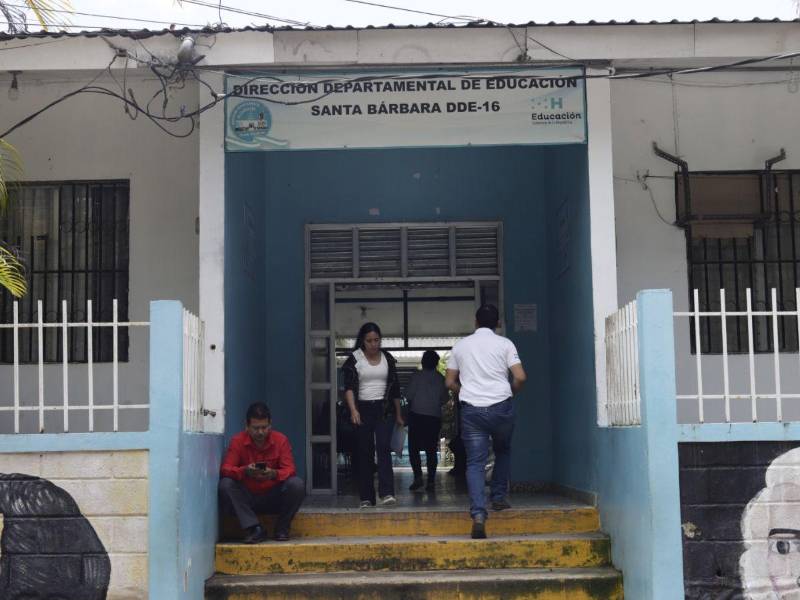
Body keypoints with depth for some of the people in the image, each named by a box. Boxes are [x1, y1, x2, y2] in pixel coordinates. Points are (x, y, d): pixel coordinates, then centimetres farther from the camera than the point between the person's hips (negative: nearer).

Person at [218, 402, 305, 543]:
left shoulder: (281, 440, -7)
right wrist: (245, 471, -36)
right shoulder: (238, 441, -8)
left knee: (297, 484, -27)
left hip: (273, 498, 0)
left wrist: (274, 474, -37)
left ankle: (282, 528, -7)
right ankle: (254, 529, -24)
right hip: (247, 498, 0)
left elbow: (289, 470, -13)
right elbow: (225, 470, -15)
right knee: (225, 485, -27)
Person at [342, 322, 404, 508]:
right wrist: (353, 410, -24)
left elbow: (395, 389, 14)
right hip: (363, 409, -1)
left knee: (383, 447, -15)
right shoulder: (354, 359, 0)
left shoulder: (387, 359, 9)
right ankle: (366, 498, 7)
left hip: (384, 409, 1)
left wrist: (398, 415, 14)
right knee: (365, 453, 1)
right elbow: (349, 387, -9)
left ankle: (387, 493, -21)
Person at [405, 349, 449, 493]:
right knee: (431, 450, 8)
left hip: (417, 416, -2)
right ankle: (431, 481, 4)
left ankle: (418, 477, -9)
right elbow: (445, 399, 3)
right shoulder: (440, 379, 1)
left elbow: (408, 395, -7)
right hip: (434, 416, 2)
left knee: (413, 448, 5)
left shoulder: (416, 376, -5)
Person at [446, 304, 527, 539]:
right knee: (503, 452, 26)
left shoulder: (460, 346, 10)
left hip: (471, 409, 1)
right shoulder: (504, 344, 3)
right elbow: (520, 377, -6)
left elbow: (450, 382, 12)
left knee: (475, 463, -3)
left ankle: (478, 514, -18)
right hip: (501, 407, -1)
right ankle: (499, 498, 27)